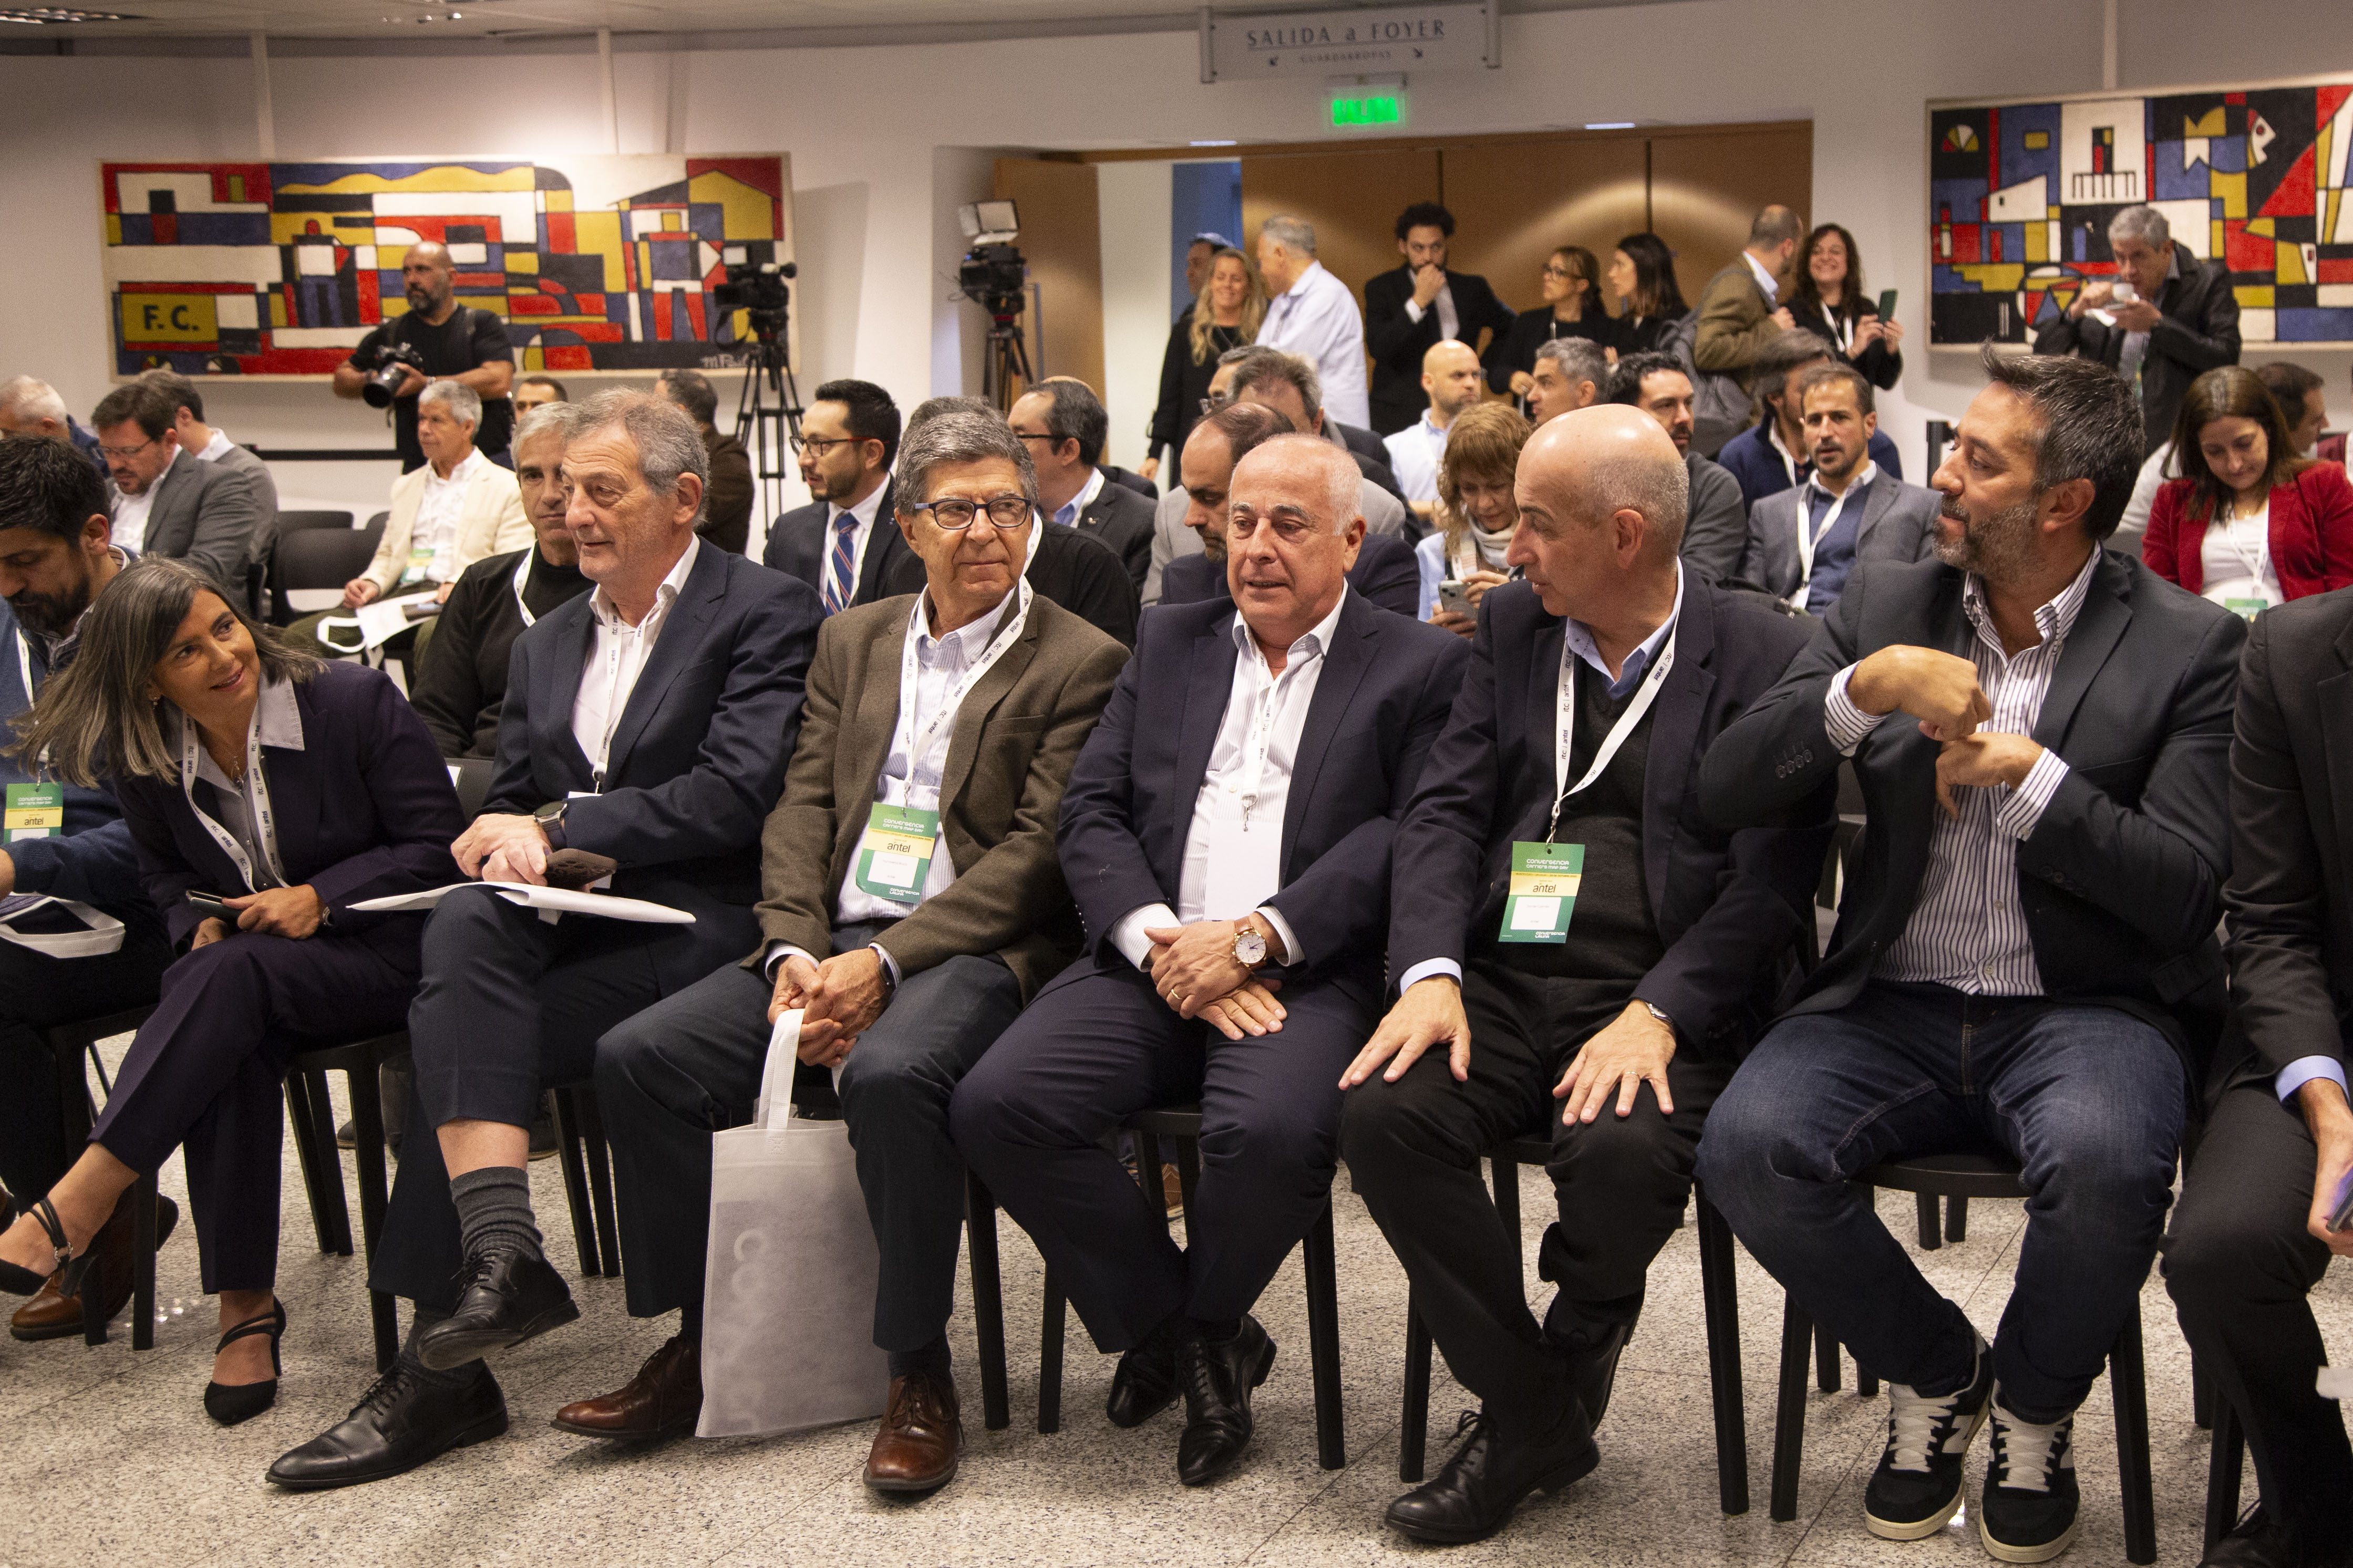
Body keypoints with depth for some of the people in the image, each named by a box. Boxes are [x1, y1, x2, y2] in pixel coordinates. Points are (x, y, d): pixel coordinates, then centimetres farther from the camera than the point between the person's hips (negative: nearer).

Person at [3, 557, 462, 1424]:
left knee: (231, 974, -34)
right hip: (245, 978, 4)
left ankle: (75, 1208, -36)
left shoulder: (353, 700, -9)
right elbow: (166, 875, 19)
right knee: (226, 1045, -34)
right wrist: (198, 925, -4)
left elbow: (436, 846, -7)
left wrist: (320, 898, -18)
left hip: (382, 954, -3)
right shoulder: (143, 762, 3)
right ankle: (245, 1312, -29)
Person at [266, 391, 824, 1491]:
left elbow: (736, 796, -13)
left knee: (455, 1034, -25)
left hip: (693, 920, -6)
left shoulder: (766, 612, -1)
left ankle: (437, 1373, -20)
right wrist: (509, 845, -3)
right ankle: (499, 1255, -34)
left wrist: (560, 828, -12)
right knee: (466, 923, -28)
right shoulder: (548, 643, 22)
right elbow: (508, 807, 21)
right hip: (557, 919, 6)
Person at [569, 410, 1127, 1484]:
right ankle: (700, 1347, 0)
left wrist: (885, 964, -17)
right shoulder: (852, 640, 18)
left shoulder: (1080, 661, 0)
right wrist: (795, 951, -8)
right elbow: (802, 806, 11)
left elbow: (1038, 851, -8)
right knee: (637, 1056, -13)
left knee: (891, 1072, -36)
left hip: (973, 948, -5)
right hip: (833, 939, 6)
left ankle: (920, 1374, -19)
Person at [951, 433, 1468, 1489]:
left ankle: (1199, 1321, 0)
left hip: (1310, 974, -4)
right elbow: (1092, 810, 11)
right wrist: (1159, 939, -8)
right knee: (995, 1104, -22)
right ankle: (1167, 1323, 1)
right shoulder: (1169, 643, 20)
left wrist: (1253, 938, -16)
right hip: (1153, 959, 4)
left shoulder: (1421, 666, 8)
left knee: (1272, 1131, -35)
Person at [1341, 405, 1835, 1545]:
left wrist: (1657, 1014, -21)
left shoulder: (1765, 657, -1)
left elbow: (1772, 880, -8)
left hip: (1661, 995, -4)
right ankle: (1531, 1415, -6)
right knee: (1382, 1114, -24)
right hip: (1502, 977, 4)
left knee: (1622, 1152, -34)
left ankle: (1571, 1362, 3)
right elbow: (1445, 810, 7)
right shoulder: (1511, 627, 14)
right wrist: (1429, 974, -10)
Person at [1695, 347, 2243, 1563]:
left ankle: (2033, 1406, 0)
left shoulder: (2188, 645, -1)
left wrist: (2026, 773, -16)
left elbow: (2187, 893, -8)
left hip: (2087, 1007, -3)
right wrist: (1867, 689, -16)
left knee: (2106, 1167, -36)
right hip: (1895, 1006, 3)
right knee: (1745, 1146, -26)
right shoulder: (1883, 605, 8)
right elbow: (1726, 794, -1)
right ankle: (1933, 1371, 5)